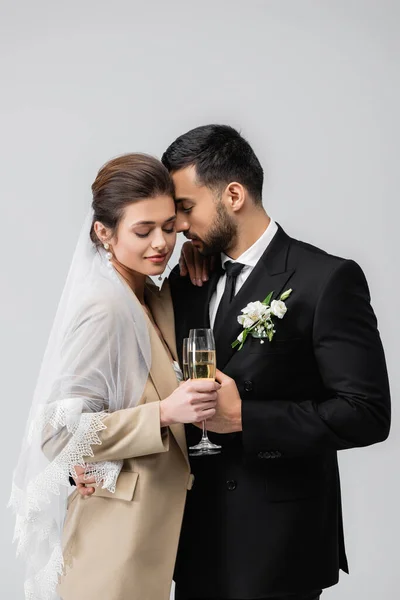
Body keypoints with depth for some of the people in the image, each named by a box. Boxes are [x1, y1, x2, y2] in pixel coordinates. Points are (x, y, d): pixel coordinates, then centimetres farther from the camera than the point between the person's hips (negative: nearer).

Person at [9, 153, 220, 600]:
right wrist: (165, 413, -30)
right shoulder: (103, 308, -19)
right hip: (117, 529, -8)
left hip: (152, 522, 9)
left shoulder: (154, 299, 7)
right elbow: (57, 433, -21)